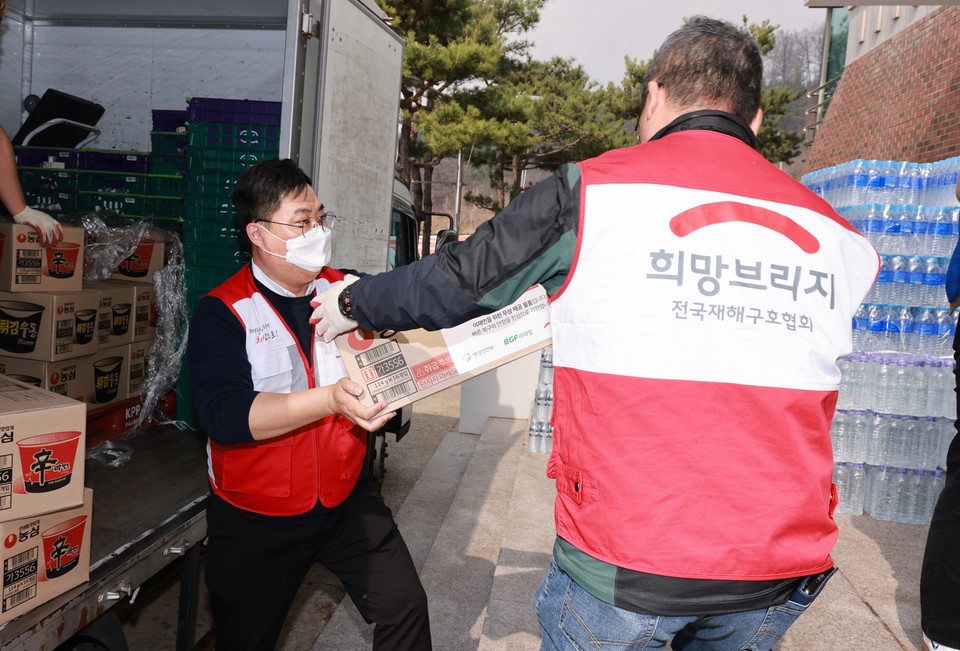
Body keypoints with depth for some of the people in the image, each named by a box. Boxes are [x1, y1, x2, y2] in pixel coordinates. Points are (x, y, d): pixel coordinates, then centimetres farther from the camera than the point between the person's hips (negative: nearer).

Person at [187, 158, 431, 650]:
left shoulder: (348, 292, 1)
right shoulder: (222, 313, -13)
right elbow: (224, 415, -26)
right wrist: (331, 399, -37)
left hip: (347, 499, 3)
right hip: (256, 516, -2)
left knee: (405, 609, 6)